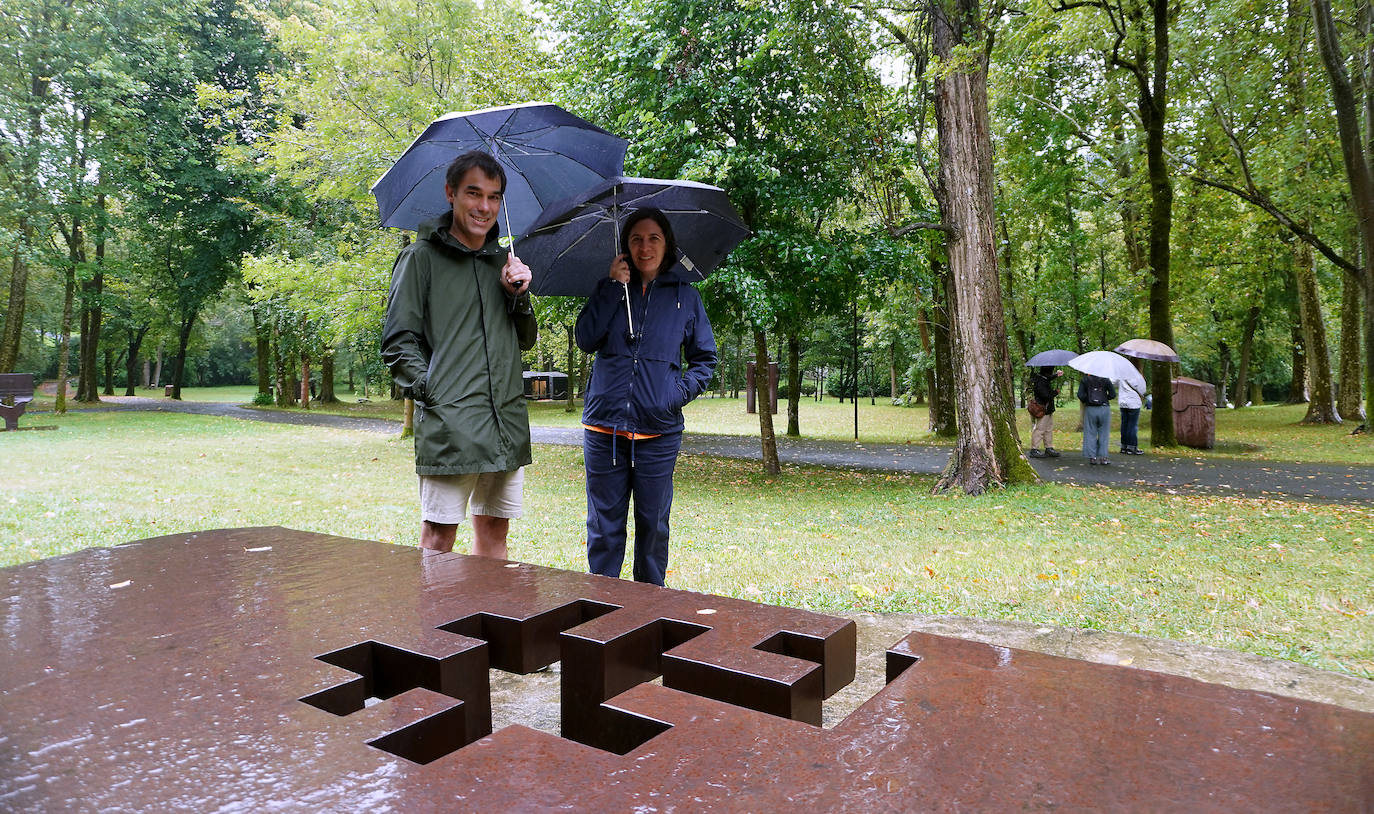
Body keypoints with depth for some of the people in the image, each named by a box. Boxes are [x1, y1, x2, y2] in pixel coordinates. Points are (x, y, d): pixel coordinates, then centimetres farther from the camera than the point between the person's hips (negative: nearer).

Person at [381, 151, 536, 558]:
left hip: (507, 424, 5)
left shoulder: (504, 260, 17)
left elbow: (526, 340, 19)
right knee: (438, 537, -2)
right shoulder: (421, 257, 1)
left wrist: (519, 294, 2)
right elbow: (397, 343, -2)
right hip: (448, 426, -5)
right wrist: (431, 390, -14)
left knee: (494, 531, 12)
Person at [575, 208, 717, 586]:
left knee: (653, 525, 9)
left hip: (659, 431, 0)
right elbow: (585, 339, -5)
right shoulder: (612, 290, 10)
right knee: (604, 525, 8)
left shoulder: (686, 297, 9)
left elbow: (705, 357, 13)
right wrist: (613, 286, -6)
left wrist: (683, 391, -4)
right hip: (604, 427, 1)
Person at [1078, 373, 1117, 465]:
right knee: (1103, 433, 7)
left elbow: (1080, 395, -8)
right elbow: (1113, 394, -4)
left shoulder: (1085, 380, 0)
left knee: (1091, 433, 7)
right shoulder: (1105, 379, 0)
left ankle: (1092, 457, 6)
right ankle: (1103, 457, 7)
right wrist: (1104, 398, 13)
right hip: (1104, 408, 0)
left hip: (1090, 409, 0)